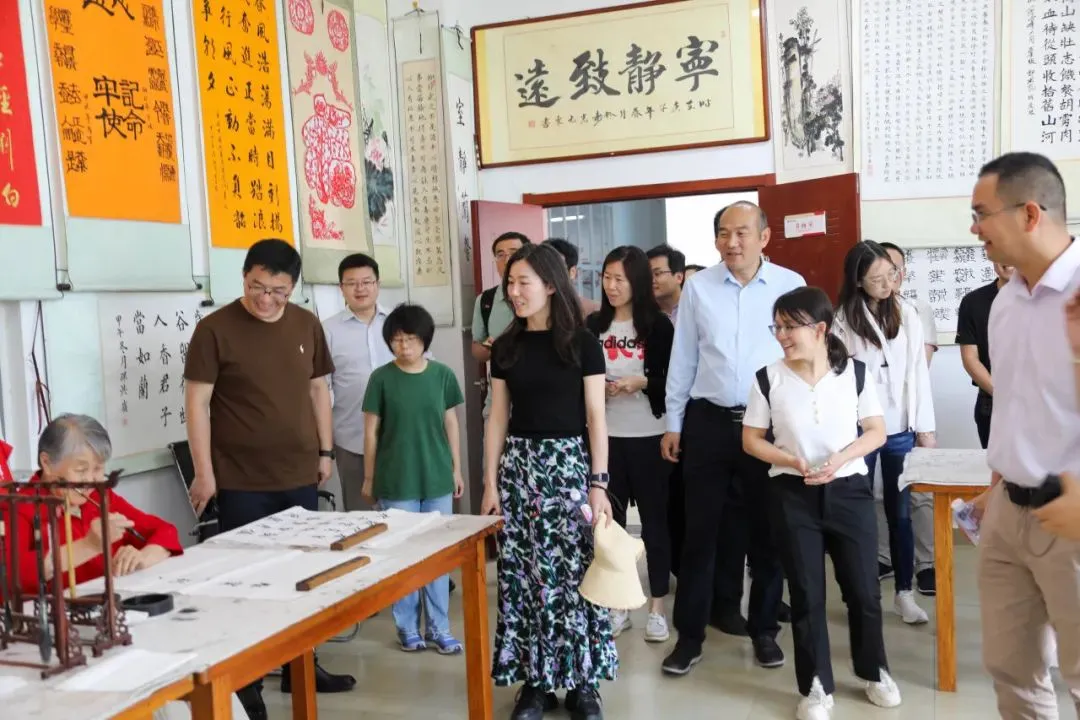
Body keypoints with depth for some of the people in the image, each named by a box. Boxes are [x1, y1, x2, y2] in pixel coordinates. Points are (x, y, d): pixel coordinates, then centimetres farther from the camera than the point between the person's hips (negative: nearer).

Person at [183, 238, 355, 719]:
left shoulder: (307, 325, 4)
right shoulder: (215, 329, -9)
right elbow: (197, 402, -9)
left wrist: (325, 451, 12)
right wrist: (204, 472, -11)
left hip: (299, 475, 5)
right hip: (241, 482, -4)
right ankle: (245, 681, 17)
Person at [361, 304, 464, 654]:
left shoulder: (442, 374, -1)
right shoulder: (381, 378, -5)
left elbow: (451, 423, 7)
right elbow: (371, 430, 0)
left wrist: (457, 469, 9)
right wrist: (369, 477, 2)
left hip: (437, 479, 2)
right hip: (395, 482, -2)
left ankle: (439, 627, 20)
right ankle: (407, 627, 21)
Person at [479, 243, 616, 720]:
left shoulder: (582, 343, -3)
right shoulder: (506, 346, 7)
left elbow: (596, 417, -4)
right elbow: (498, 418, 8)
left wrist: (598, 483, -10)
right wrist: (490, 482, 4)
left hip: (568, 464, -3)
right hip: (519, 466, 3)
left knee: (573, 572, 0)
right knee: (523, 574, 5)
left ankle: (582, 680, 14)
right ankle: (535, 680, 17)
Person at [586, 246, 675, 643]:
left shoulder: (657, 324, -3)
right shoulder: (594, 324, 5)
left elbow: (672, 380, -3)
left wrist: (641, 382, -19)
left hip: (648, 436, -3)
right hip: (605, 435, 3)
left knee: (654, 518, 5)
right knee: (609, 519, 7)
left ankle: (657, 607, 16)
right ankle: (617, 605, 20)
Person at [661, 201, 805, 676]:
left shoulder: (790, 285, -2)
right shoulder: (698, 287, 2)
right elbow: (682, 359, 5)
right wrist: (672, 423, 6)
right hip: (708, 422, 1)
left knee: (766, 531, 12)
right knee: (700, 531, 6)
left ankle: (764, 630, 28)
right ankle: (690, 636, 18)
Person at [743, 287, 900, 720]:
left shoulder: (855, 373, -4)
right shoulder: (768, 378, -5)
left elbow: (877, 432, 1)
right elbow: (751, 439, 2)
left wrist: (840, 458, -16)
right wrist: (790, 461, -15)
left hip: (849, 490, 1)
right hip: (793, 495, 0)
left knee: (863, 587, 9)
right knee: (806, 593, 5)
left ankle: (874, 672, 33)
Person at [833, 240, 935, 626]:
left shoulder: (906, 313, 4)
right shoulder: (843, 320, -4)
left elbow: (918, 370, 5)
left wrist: (925, 427, 3)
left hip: (900, 428, 2)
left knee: (900, 512, 7)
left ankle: (904, 593, 17)